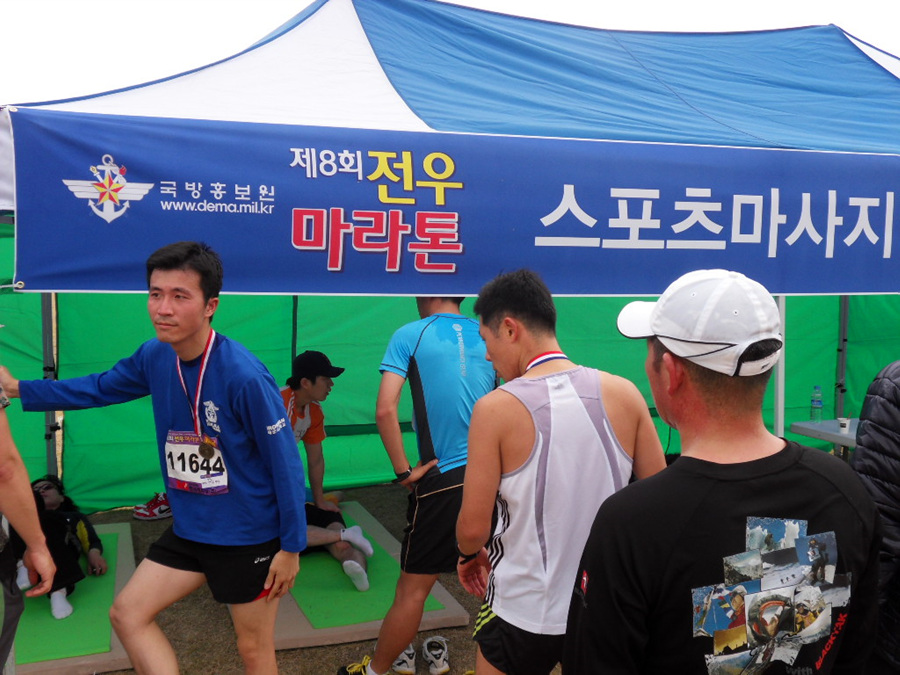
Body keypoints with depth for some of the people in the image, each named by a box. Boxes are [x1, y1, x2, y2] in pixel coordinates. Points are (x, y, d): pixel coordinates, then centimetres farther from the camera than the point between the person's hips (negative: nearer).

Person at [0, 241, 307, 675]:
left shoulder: (244, 375, -27)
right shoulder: (154, 357, -6)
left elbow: (285, 464, -20)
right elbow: (99, 388, 15)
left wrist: (292, 547, -15)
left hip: (250, 536, -6)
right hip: (189, 529, 7)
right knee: (127, 614, 13)